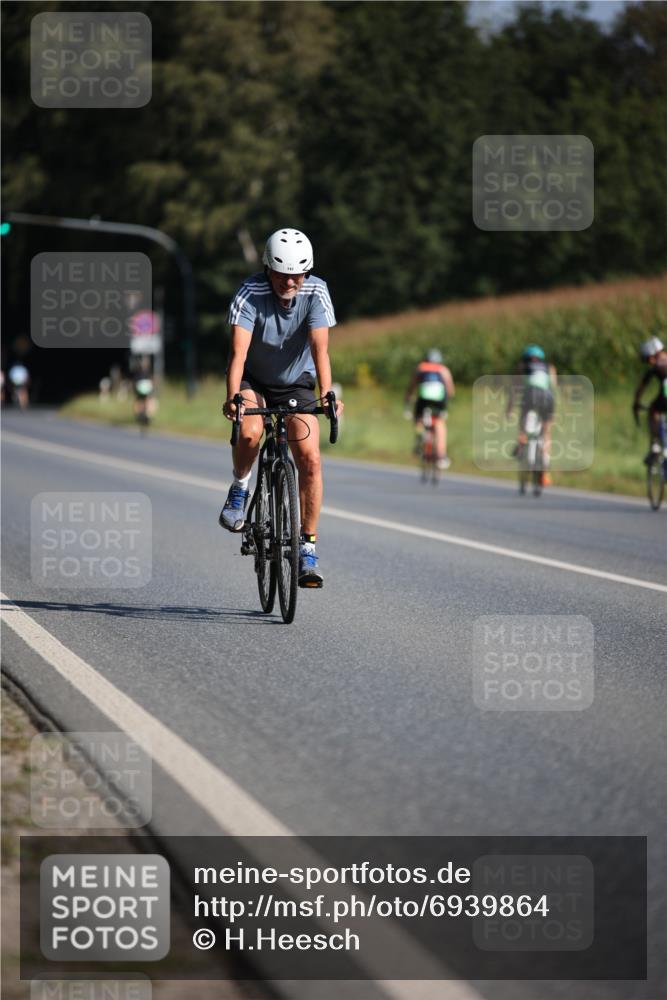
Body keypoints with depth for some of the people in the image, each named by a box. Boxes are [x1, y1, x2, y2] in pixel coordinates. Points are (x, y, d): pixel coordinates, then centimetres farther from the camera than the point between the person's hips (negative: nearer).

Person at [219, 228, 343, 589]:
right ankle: (239, 488, 0)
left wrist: (327, 394, -45)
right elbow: (238, 351, -34)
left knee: (310, 460, -14)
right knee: (250, 433, -32)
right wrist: (232, 397, -50)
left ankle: (307, 547, -4)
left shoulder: (316, 292, -21)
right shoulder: (250, 293, -25)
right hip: (253, 381, -1)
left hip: (296, 383, 1)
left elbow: (320, 348, -30)